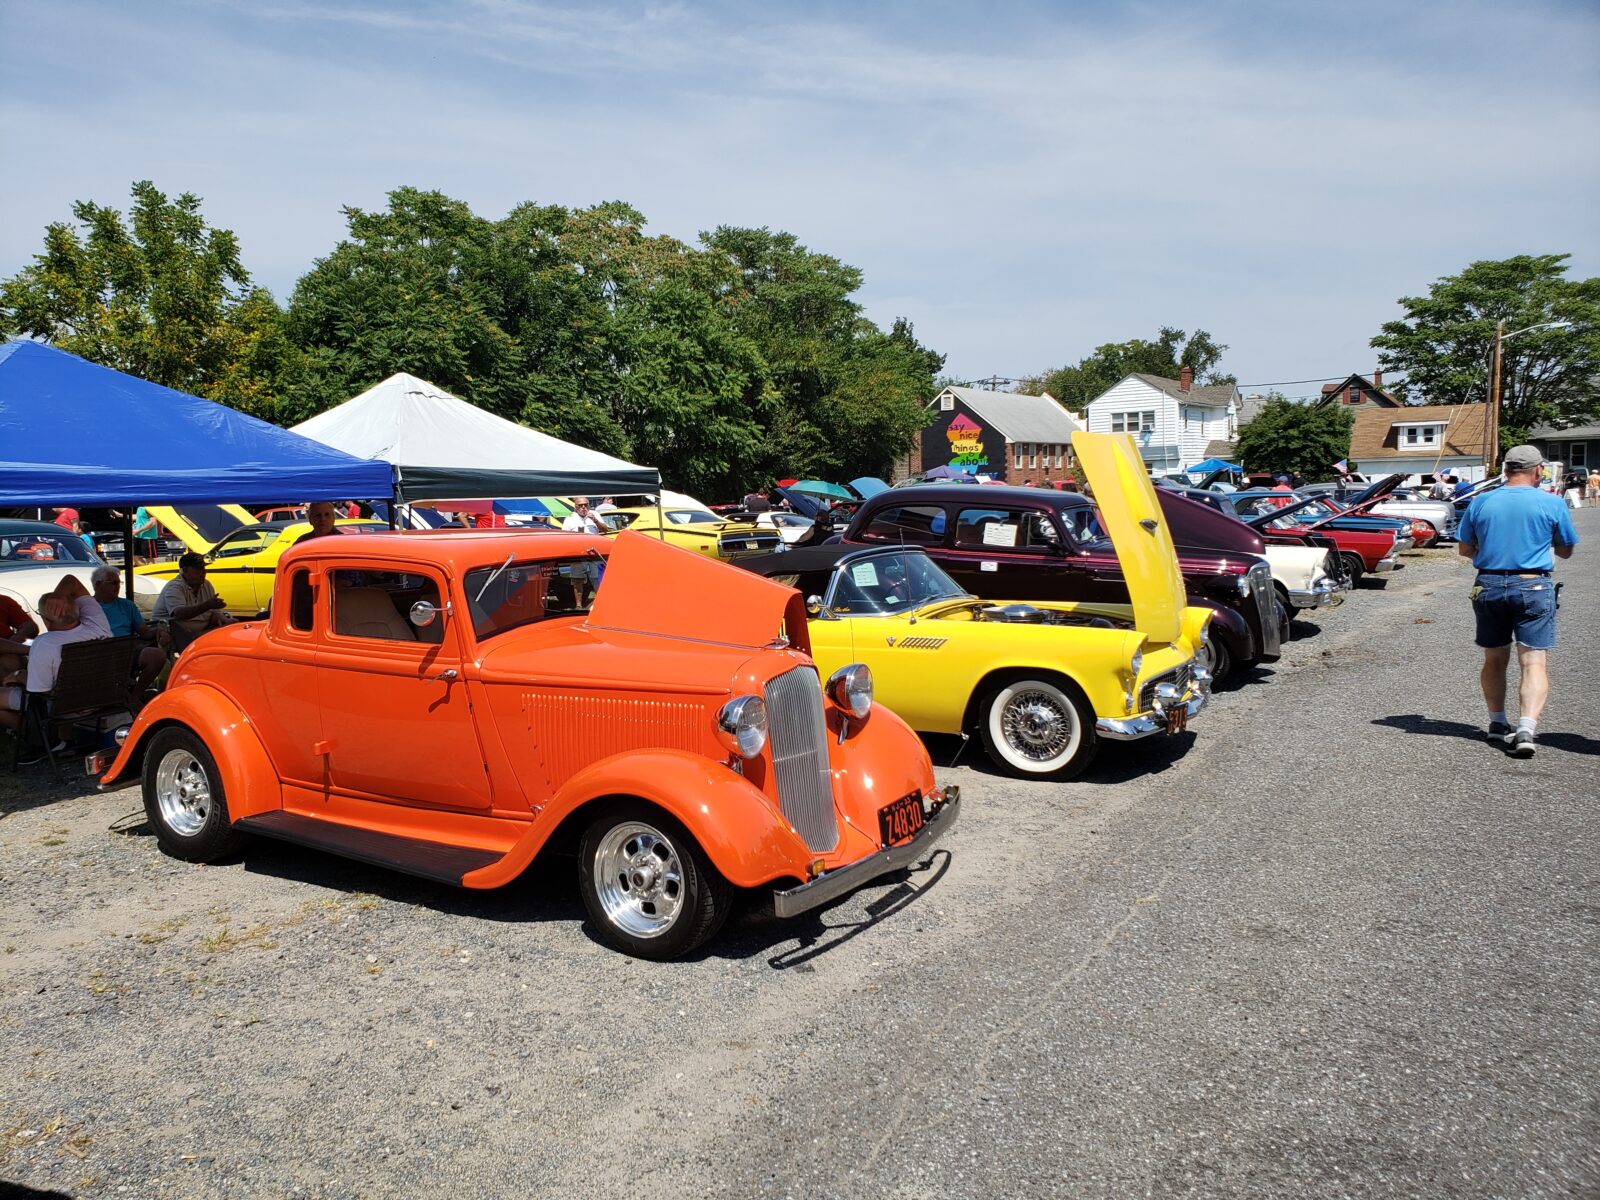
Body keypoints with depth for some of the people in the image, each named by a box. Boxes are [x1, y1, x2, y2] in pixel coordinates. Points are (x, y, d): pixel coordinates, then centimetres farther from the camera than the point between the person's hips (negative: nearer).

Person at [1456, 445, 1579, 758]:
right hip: (1533, 587, -3)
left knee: (1494, 660, 17)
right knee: (1534, 663, -3)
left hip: (1489, 586, 3)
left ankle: (1498, 723, 27)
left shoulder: (1480, 503, 2)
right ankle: (1526, 728, -18)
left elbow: (1464, 549, 7)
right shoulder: (1552, 503, -3)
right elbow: (1566, 551, 8)